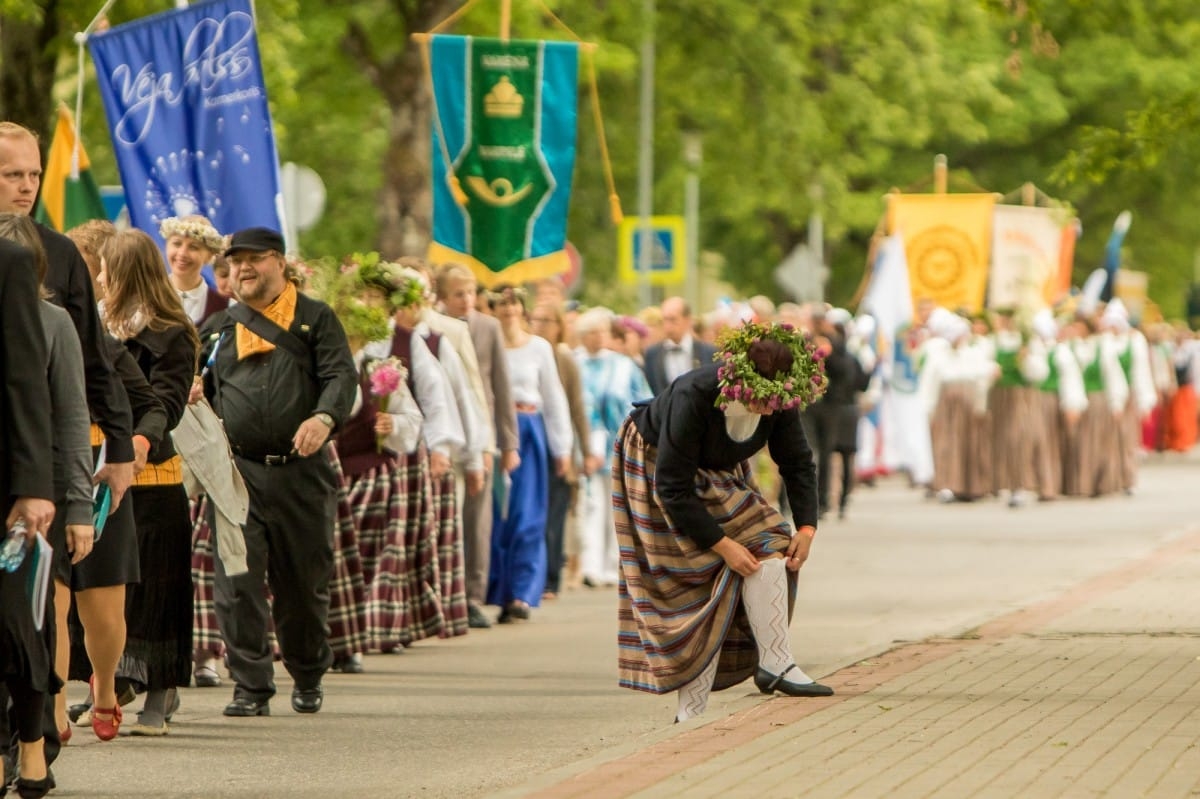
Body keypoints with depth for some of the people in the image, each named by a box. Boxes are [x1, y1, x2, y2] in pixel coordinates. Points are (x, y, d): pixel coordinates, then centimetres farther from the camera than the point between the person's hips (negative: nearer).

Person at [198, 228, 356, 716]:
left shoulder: (315, 319, 7)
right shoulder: (216, 328, 17)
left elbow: (342, 375, -5)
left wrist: (324, 418, -24)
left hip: (301, 472, -1)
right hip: (236, 471, 1)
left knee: (305, 580, 7)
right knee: (238, 583, -8)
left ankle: (308, 677, 26)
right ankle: (251, 688, -5)